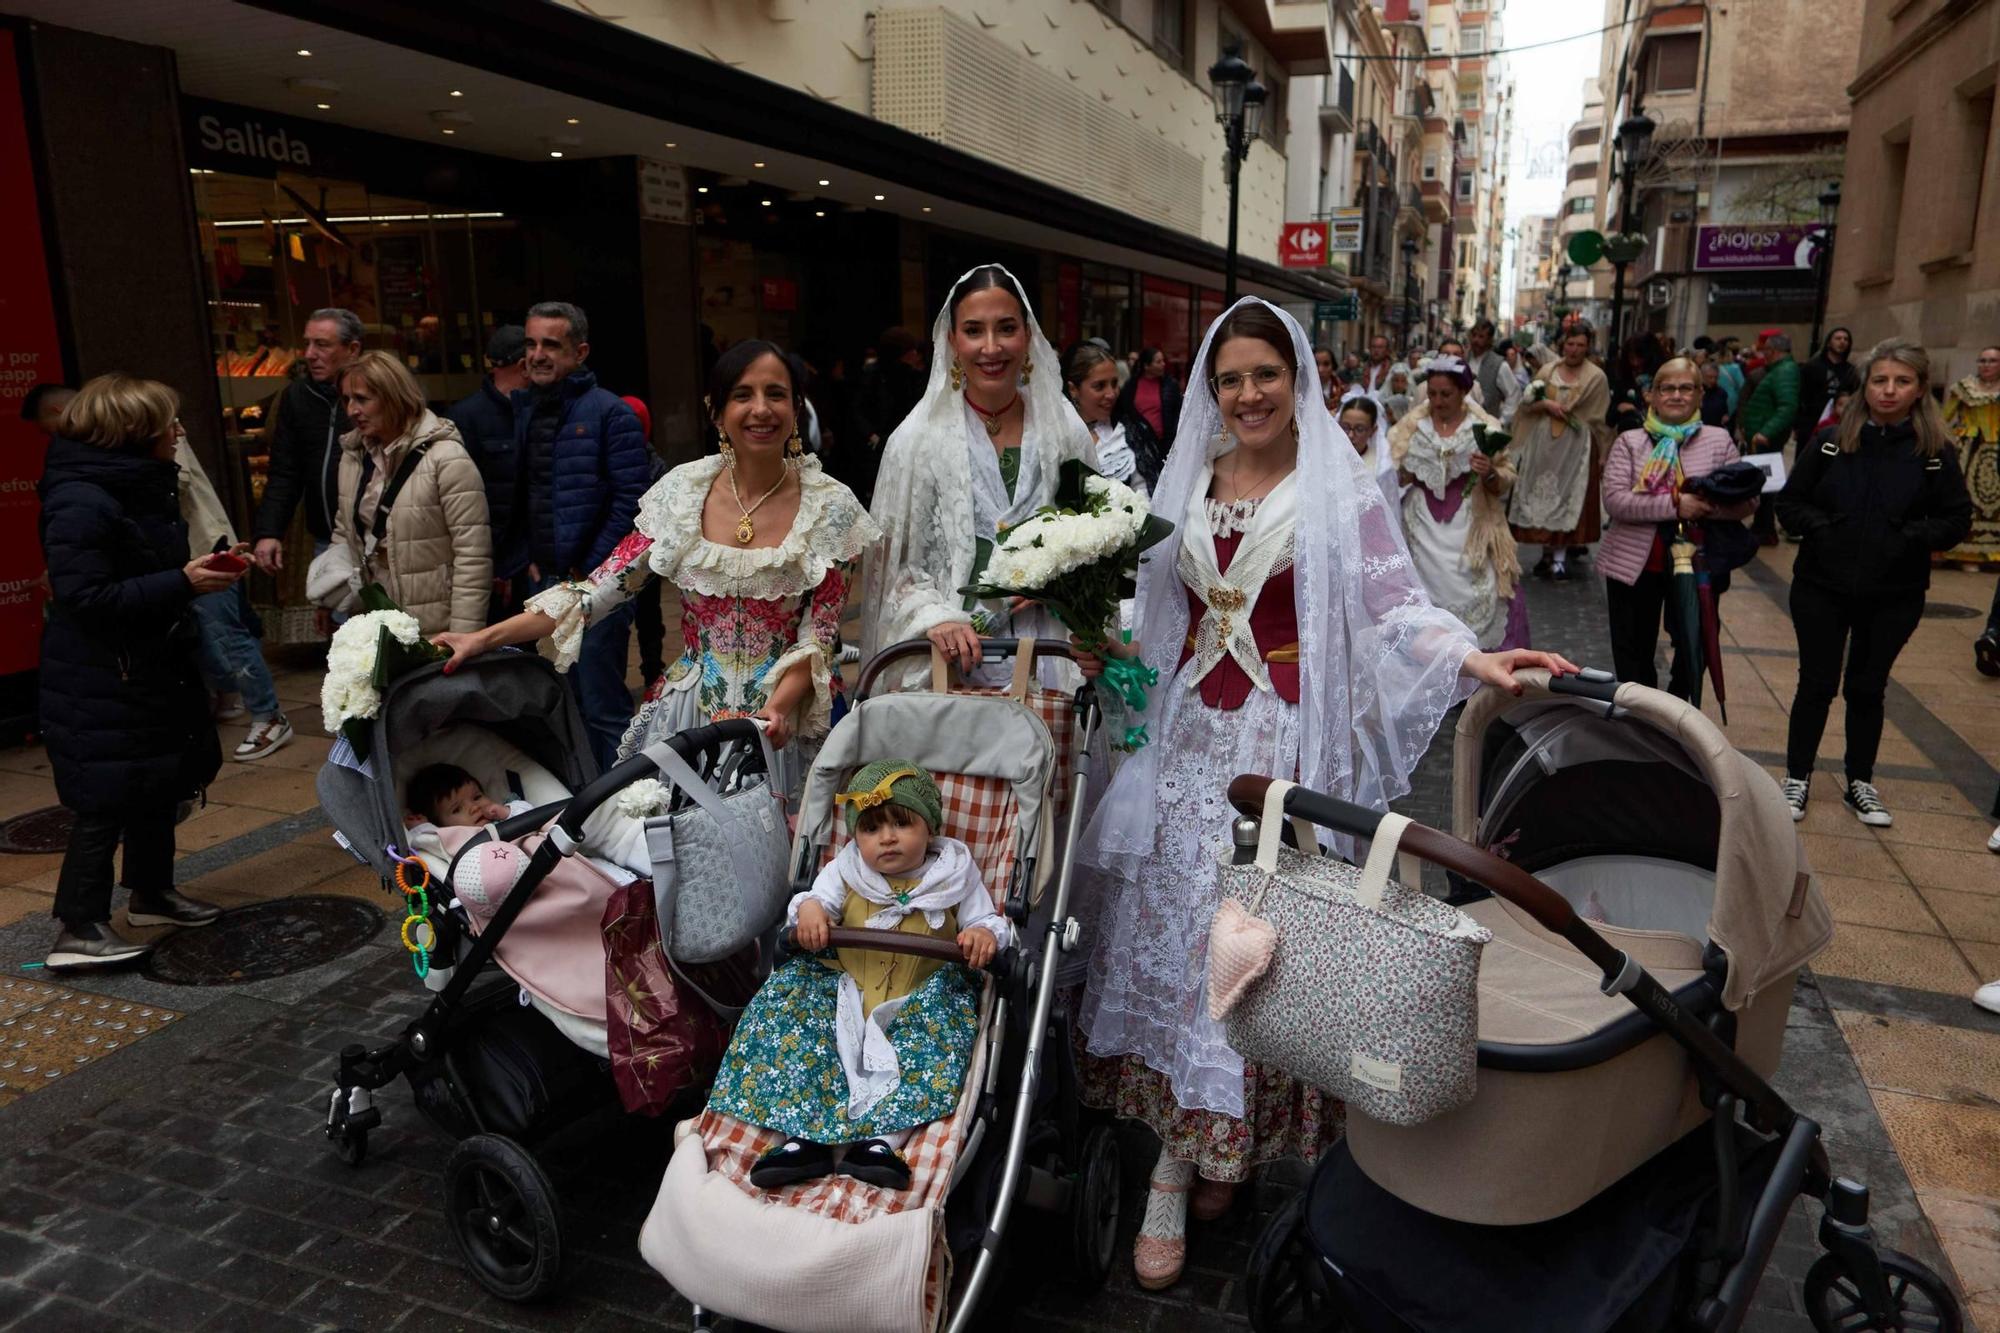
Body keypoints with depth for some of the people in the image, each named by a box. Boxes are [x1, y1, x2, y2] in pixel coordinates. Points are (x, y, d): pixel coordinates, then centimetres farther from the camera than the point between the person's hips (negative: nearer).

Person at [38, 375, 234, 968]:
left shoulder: (145, 488, 9)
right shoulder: (79, 503, -21)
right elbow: (86, 596, -25)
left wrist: (203, 568, 3)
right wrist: (183, 582, -26)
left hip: (154, 666, 10)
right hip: (100, 685, -10)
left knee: (160, 784, 18)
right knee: (108, 800, -5)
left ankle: (151, 893, 33)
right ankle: (79, 929, 5)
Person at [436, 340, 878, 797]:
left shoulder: (831, 508, -8)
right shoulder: (682, 491, -2)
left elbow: (818, 637, -6)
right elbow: (602, 588, -2)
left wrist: (777, 708, -25)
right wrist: (483, 638, -8)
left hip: (784, 713, -2)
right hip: (685, 710, 2)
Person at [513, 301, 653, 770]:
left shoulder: (609, 413, -9)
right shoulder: (523, 409, 12)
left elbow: (632, 499, -14)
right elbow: (523, 494, 18)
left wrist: (590, 570, -14)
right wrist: (529, 558, 6)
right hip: (546, 581, 7)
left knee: (603, 706, -4)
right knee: (573, 701, 16)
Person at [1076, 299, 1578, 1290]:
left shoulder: (1337, 490, -4)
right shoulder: (1190, 483, 11)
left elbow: (1395, 603, -13)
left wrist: (1475, 659, -29)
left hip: (1287, 743, -4)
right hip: (1193, 734, 5)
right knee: (1176, 923, 4)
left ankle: (1185, 1170, 13)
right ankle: (1201, 1146, 19)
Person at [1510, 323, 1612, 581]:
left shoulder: (1596, 377, -2)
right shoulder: (1548, 371, 7)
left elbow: (1596, 418, 1)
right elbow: (1527, 404, 5)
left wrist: (1565, 413, -6)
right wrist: (1547, 405, -12)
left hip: (1575, 447, -3)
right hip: (1542, 443, 3)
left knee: (1567, 497, -3)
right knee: (1543, 495, 5)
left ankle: (1560, 555, 1)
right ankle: (1548, 550, 15)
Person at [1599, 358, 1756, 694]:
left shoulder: (1718, 440, 1)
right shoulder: (1630, 442, -1)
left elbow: (1746, 501, -4)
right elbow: (1614, 500, -14)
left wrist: (1705, 507, -23)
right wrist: (1675, 505, -24)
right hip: (1635, 564, -1)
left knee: (1694, 652, 14)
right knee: (1633, 658, 11)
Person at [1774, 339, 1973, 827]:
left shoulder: (1936, 452, -4)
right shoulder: (1831, 442, -4)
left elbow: (1957, 520, -1)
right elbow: (1789, 502, 1)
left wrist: (1911, 538, -16)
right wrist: (1819, 528, -14)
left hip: (1894, 597, 0)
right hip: (1822, 588, 0)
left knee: (1868, 689, 13)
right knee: (1816, 685, 8)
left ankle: (1860, 784, 28)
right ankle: (1797, 779, 22)